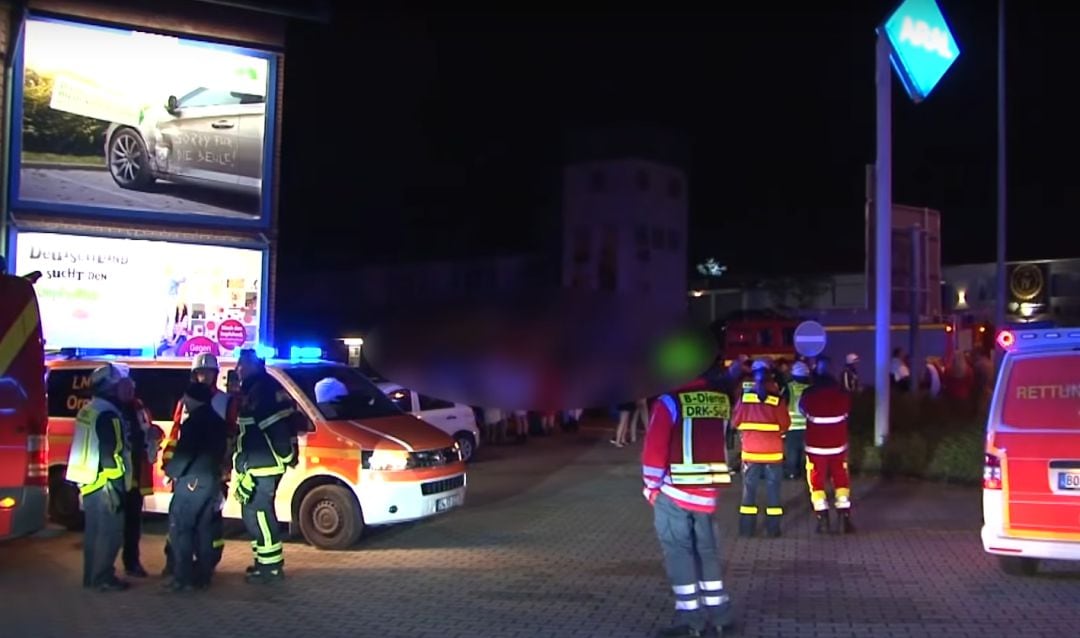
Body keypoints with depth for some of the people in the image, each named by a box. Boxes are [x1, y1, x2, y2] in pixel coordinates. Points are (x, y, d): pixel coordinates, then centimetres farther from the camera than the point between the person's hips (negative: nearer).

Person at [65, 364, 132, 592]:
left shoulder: (87, 411, 14)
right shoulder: (108, 414, -16)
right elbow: (111, 454, -20)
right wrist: (116, 486, -20)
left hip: (88, 482, 10)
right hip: (104, 484, -10)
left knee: (94, 531, 15)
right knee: (110, 532, -5)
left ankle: (91, 577, 21)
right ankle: (103, 578, -2)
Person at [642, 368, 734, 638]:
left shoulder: (670, 401, -14)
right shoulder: (722, 400, 2)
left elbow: (654, 448, -13)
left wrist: (651, 485, -2)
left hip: (674, 491, -5)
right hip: (707, 491, 6)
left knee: (678, 551, 4)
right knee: (706, 550, 17)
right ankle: (718, 612, 23)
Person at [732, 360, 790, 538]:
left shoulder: (744, 396, -6)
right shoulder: (777, 398, -9)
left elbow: (736, 422, 1)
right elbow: (785, 425, -3)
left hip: (750, 450, 1)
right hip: (773, 450, -1)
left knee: (749, 487, 8)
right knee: (773, 488, 7)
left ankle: (747, 528, 10)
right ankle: (773, 529, 9)